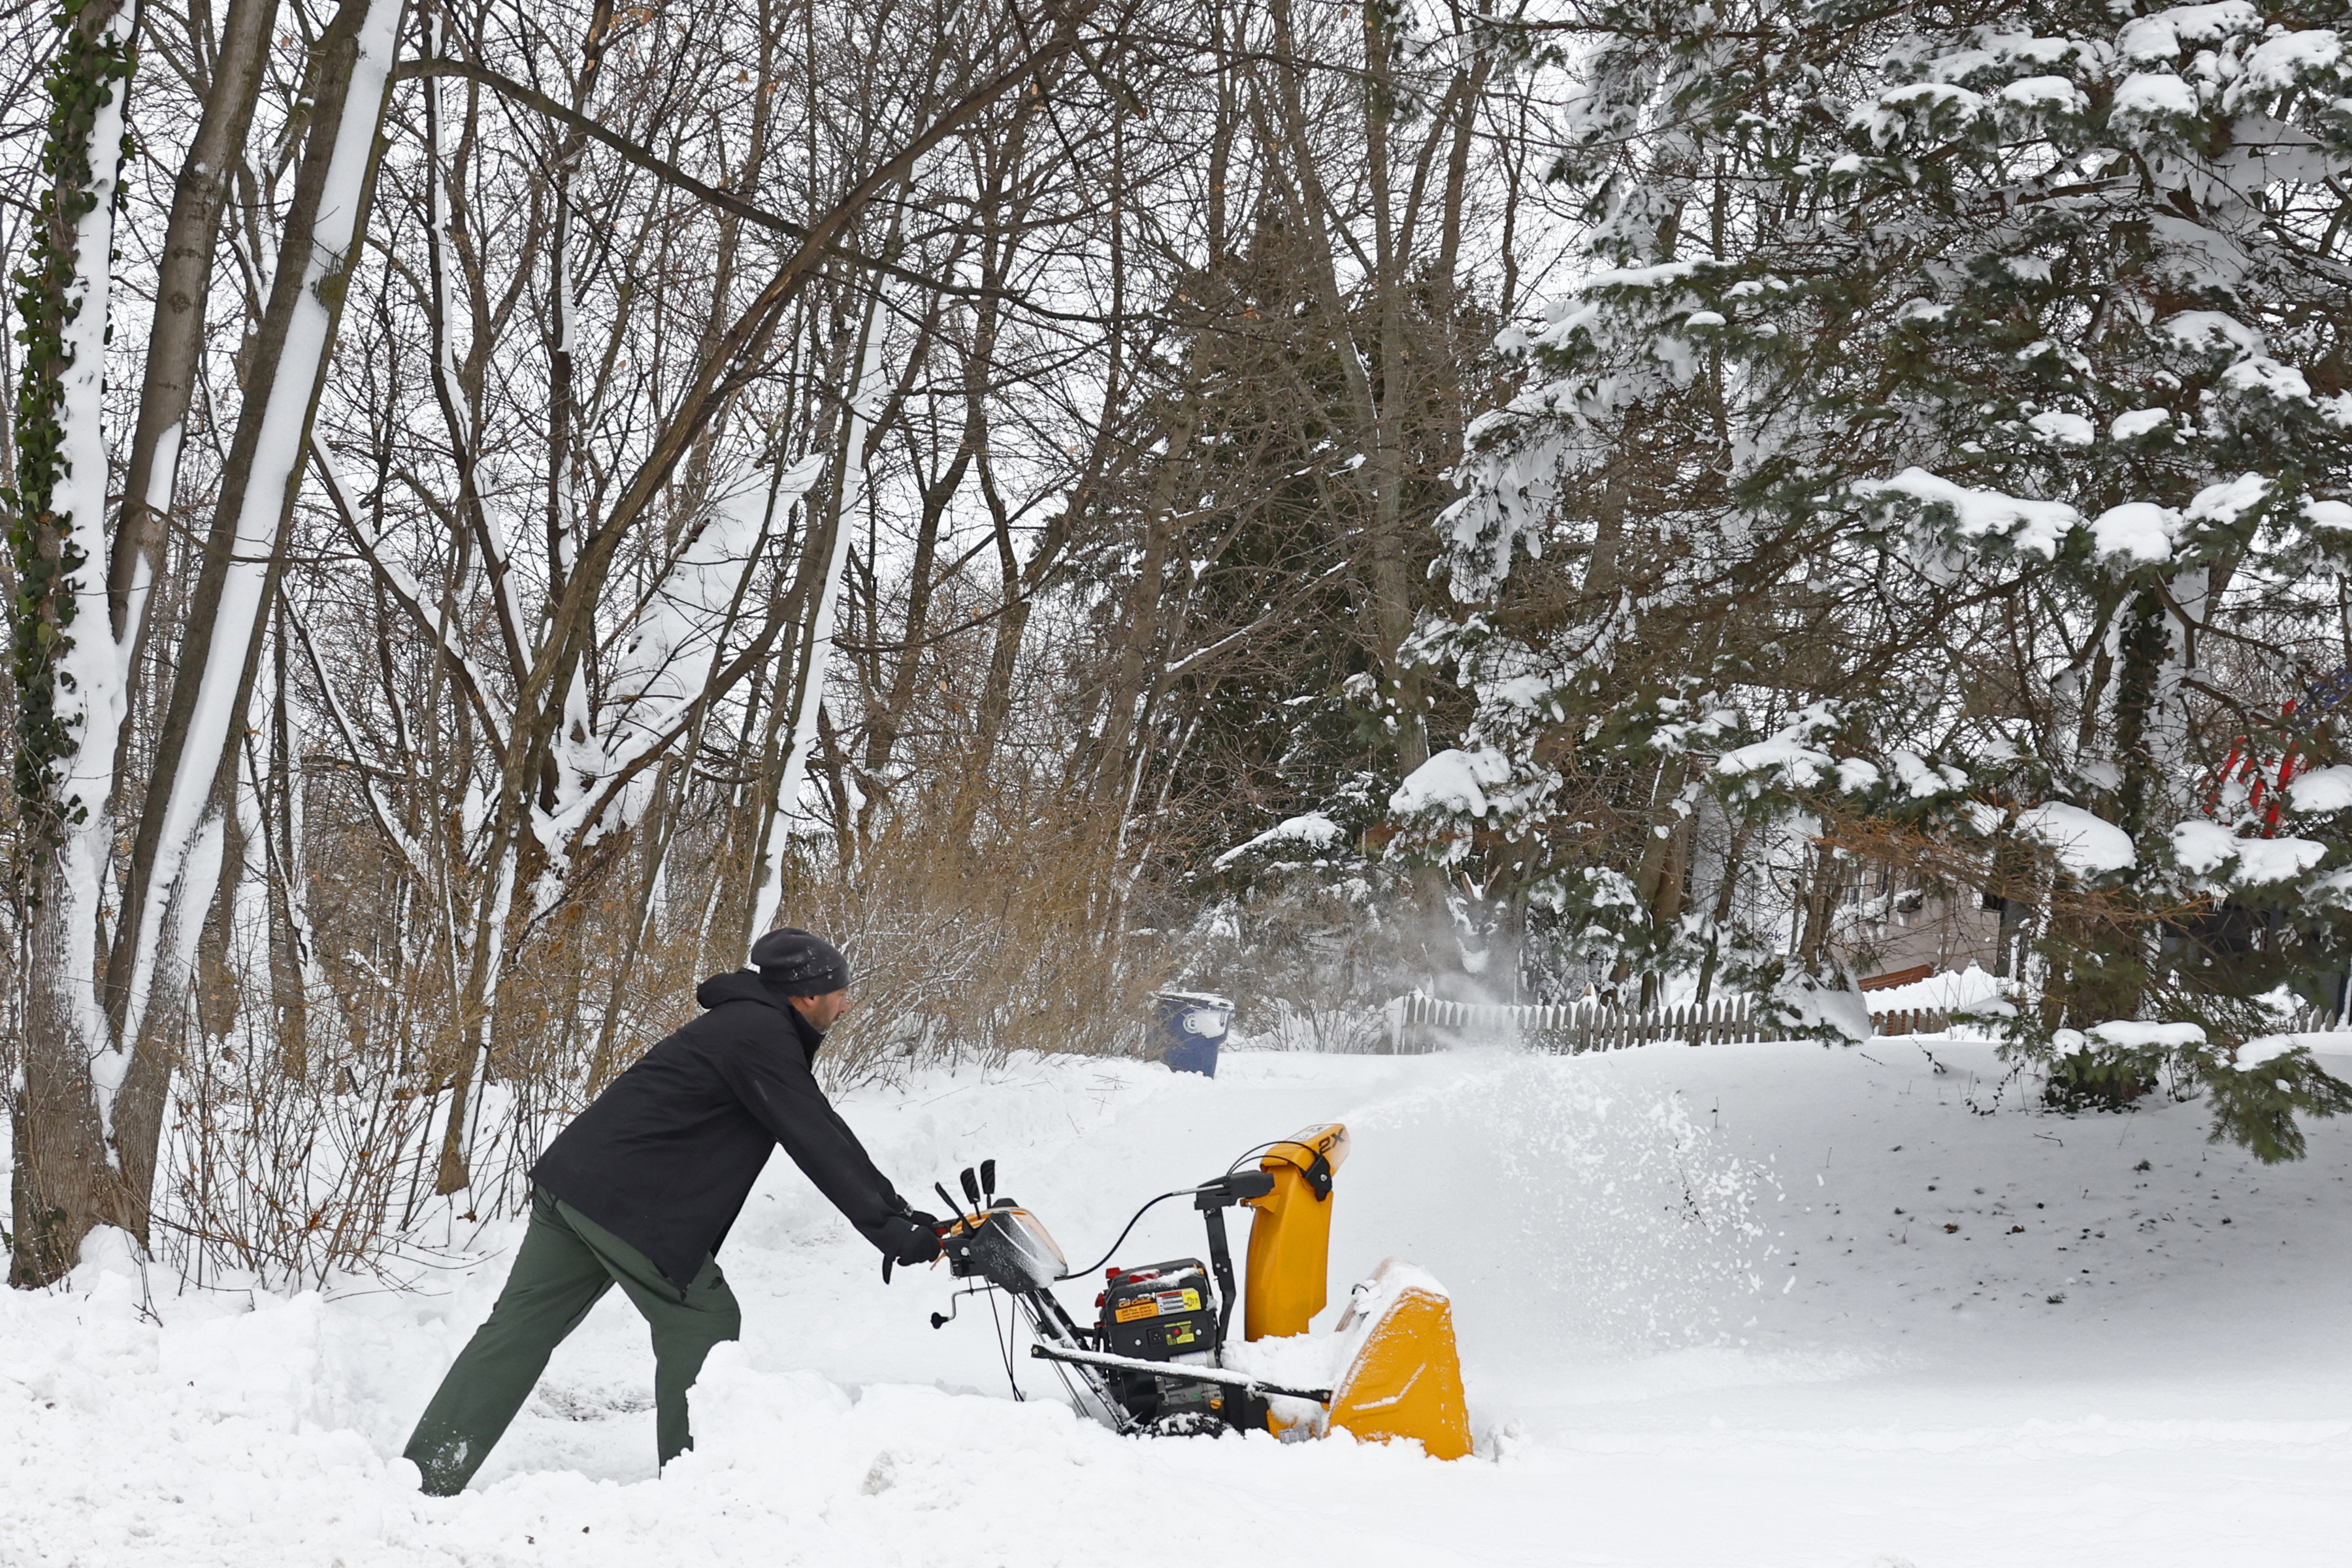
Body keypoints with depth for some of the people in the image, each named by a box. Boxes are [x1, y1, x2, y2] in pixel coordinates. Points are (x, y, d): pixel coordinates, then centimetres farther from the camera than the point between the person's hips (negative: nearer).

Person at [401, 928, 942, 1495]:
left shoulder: (752, 1026, 20)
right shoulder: (761, 1038, -12)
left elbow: (824, 1131, 23)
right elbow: (817, 1145, -16)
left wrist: (898, 1210, 20)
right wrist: (893, 1231, -13)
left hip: (571, 1182, 10)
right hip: (628, 1204, -10)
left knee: (521, 1328, 8)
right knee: (704, 1321, 2)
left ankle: (425, 1475, 6)